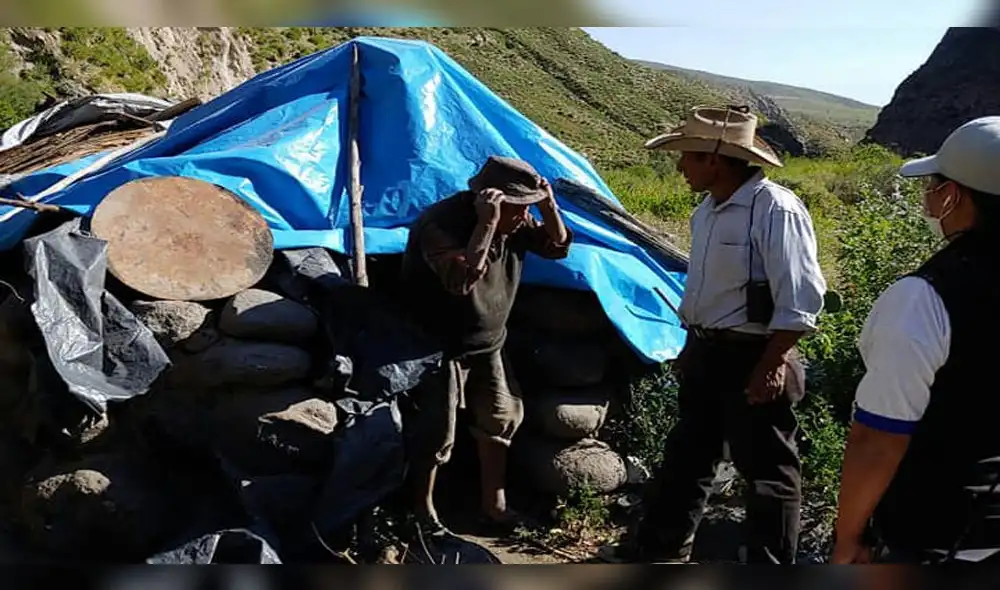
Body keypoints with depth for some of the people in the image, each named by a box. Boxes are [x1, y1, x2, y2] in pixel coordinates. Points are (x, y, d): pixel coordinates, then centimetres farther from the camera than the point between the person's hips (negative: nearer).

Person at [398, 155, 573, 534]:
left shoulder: (514, 223, -4)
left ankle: (493, 504, 28)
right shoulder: (442, 223, -28)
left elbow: (557, 247, 3)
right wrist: (487, 224, -42)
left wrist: (549, 206, -14)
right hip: (441, 347, -8)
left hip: (487, 343, 8)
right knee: (437, 433, -2)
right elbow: (462, 280, -42)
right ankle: (423, 510, 20)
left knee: (501, 417, 13)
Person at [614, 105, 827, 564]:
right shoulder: (709, 209, 8)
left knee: (766, 471, 7)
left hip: (752, 358, -9)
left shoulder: (775, 209, -19)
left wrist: (771, 365, -21)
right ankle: (659, 548, 36)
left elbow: (800, 299, -21)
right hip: (705, 352, 9)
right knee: (685, 454, 19)